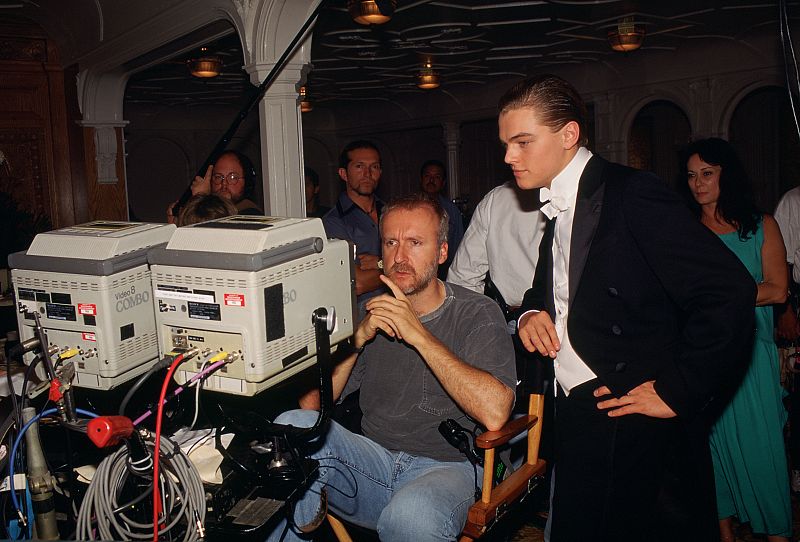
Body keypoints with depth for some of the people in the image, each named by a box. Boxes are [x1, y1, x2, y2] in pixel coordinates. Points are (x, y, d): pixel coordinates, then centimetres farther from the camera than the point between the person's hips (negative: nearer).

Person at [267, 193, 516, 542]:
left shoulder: (477, 313, -1)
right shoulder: (369, 311, 11)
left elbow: (494, 413, -18)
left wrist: (418, 333, -17)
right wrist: (358, 339, -11)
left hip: (444, 465, -4)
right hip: (373, 458, 4)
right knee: (294, 425, -21)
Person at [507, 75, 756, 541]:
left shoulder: (633, 194, -15)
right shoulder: (559, 205, 11)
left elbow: (730, 292, -21)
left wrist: (677, 393, -17)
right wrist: (532, 310, 3)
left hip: (626, 422, -8)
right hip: (576, 415, 8)